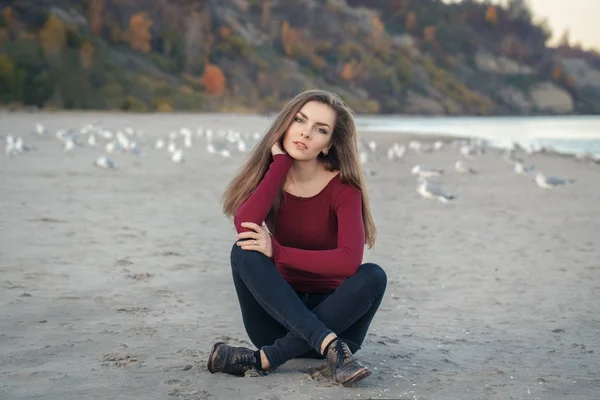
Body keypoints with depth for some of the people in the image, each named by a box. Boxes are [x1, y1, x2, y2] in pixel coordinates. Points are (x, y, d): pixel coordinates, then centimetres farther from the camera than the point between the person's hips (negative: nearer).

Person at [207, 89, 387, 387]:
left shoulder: (343, 188, -12)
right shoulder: (269, 174, -4)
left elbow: (350, 261, -27)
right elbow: (244, 226, -26)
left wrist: (277, 252, -28)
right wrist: (281, 160, -20)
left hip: (333, 313, -1)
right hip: (279, 313, 2)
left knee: (373, 276, -30)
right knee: (244, 252, -24)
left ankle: (265, 359, -31)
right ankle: (330, 347, -36)